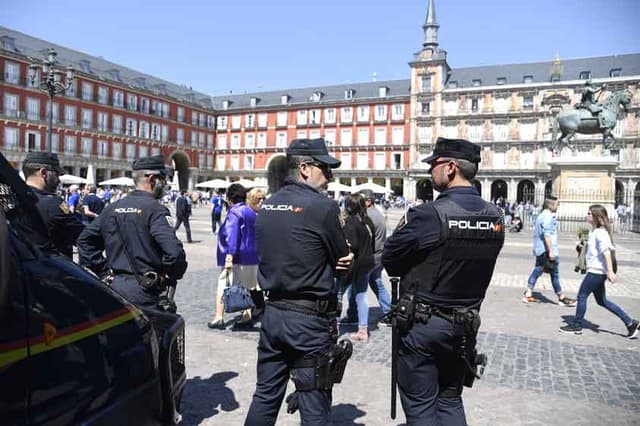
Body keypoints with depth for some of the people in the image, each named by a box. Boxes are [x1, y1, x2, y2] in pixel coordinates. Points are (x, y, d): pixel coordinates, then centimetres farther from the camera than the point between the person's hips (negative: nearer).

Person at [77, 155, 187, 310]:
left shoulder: (112, 208, 10)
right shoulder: (155, 209, -13)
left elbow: (84, 240, 15)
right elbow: (174, 251, -24)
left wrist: (103, 271, 14)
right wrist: (173, 275, -6)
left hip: (115, 286, 7)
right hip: (144, 293, -7)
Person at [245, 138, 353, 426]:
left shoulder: (266, 206, 6)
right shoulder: (322, 206, -16)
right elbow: (343, 260, -7)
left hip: (272, 312, 7)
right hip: (310, 320, -7)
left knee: (265, 398, 19)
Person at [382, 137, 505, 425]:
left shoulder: (429, 214, -21)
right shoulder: (495, 217, 0)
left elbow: (389, 260, -13)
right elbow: (474, 262, 9)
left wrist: (404, 228, 3)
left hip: (423, 324, -6)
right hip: (465, 325, 6)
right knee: (450, 401, 22)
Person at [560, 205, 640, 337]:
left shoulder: (600, 232, -15)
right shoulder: (595, 231, 14)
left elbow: (606, 252, -22)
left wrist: (610, 271, -26)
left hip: (596, 271, -10)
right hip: (596, 271, 10)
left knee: (582, 296, -1)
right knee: (602, 301, 15)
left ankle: (576, 326, 10)